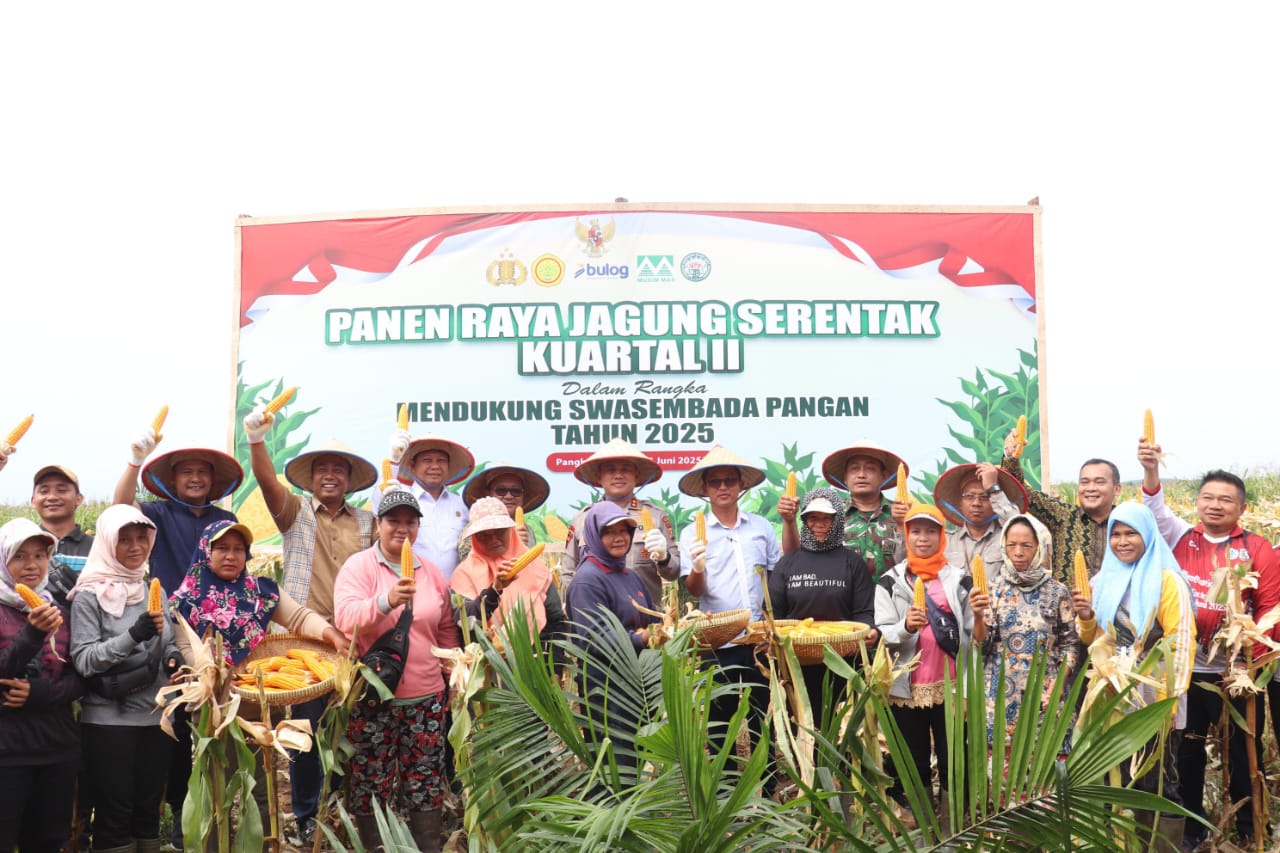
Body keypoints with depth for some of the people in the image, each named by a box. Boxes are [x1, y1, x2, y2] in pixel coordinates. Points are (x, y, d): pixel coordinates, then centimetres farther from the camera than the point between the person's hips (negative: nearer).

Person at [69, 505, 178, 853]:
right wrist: (133, 636, -27)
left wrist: (173, 657, -1)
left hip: (155, 716, 5)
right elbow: (83, 660, -15)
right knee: (114, 814, 1)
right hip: (108, 720, -5)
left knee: (148, 810, 13)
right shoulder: (89, 595, -7)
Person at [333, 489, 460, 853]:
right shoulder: (358, 567, -4)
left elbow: (446, 631, 18)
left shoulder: (431, 572, 9)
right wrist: (386, 600, -37)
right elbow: (346, 619, -21)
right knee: (372, 786, 3)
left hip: (426, 696, 4)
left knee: (427, 784, 9)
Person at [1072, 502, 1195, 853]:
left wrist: (1171, 697, -19)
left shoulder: (1167, 580, -8)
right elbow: (1094, 640, 18)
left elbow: (1181, 641, -14)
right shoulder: (1103, 581, 11)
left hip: (1156, 700, -6)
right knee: (1128, 781, 13)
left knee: (1161, 783, -4)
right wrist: (1086, 617, -3)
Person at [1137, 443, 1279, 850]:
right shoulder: (1181, 537, 3)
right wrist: (1151, 471, -29)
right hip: (1185, 667, 2)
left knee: (1244, 751, 9)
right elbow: (1156, 507, -11)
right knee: (1187, 748, 13)